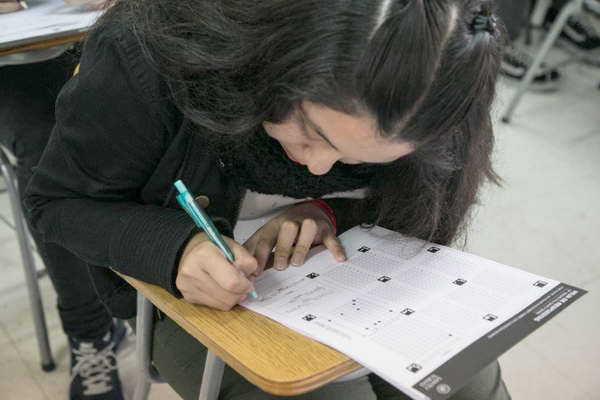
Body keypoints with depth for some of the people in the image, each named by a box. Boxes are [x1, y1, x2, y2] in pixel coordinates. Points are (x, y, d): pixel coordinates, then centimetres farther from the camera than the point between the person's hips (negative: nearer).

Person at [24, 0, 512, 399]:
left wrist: (331, 213, -23)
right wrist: (176, 247, -34)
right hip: (203, 295, -2)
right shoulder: (144, 58, -28)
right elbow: (58, 202, -15)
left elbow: (400, 202, -1)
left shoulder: (406, 95, -18)